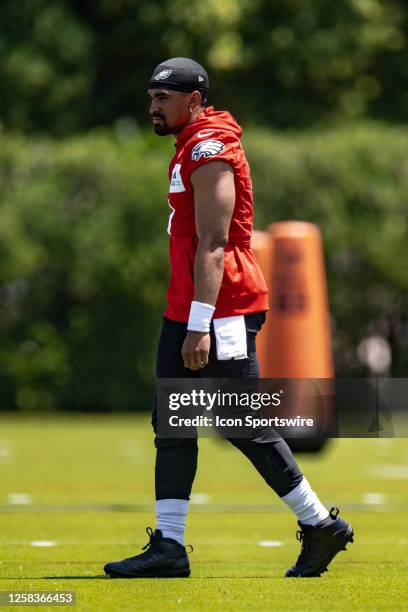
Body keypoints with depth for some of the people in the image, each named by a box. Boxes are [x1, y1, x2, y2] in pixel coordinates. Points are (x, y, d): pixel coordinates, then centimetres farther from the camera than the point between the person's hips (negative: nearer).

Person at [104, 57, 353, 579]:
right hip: (187, 307, 10)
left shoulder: (209, 150, -14)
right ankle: (168, 546, 6)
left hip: (221, 310, -10)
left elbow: (212, 245, -20)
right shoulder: (191, 149, 17)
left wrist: (200, 325, -23)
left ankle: (320, 524, 7)